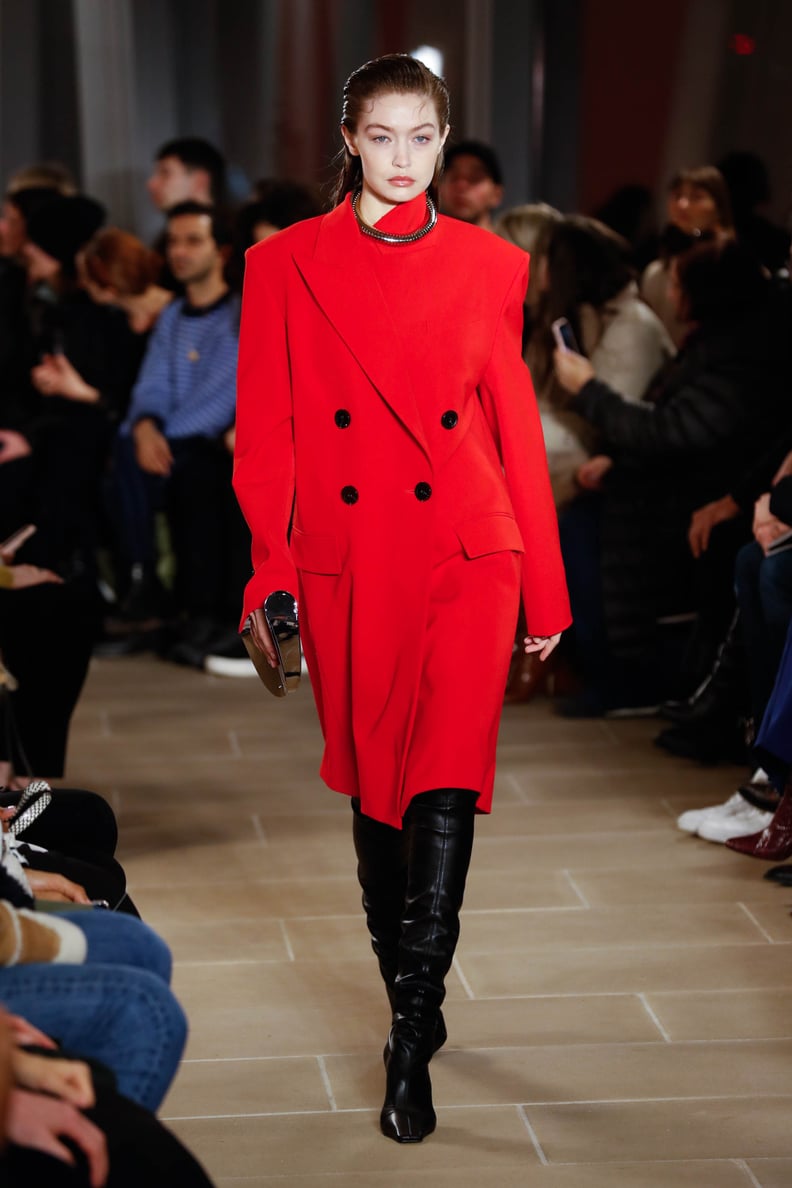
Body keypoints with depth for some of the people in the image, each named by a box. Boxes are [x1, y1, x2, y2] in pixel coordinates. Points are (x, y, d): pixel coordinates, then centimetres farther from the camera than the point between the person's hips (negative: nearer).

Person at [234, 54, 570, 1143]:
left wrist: (546, 591, 7)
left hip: (467, 558, -1)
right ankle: (414, 999, 30)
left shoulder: (491, 267, 5)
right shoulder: (286, 264, 3)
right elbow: (266, 433, 4)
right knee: (373, 789, 11)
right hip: (347, 566, 1)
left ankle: (409, 1041, -7)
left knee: (446, 786, -12)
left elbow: (519, 430, 7)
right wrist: (268, 576, -3)